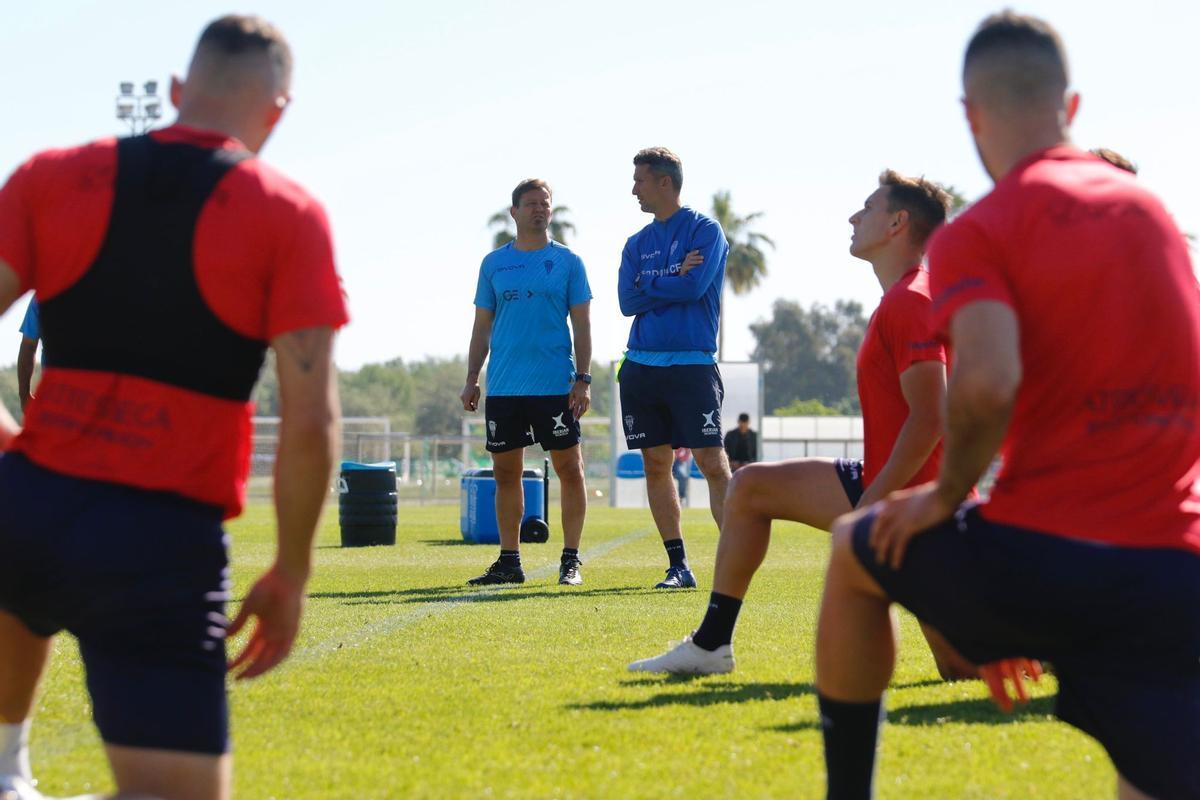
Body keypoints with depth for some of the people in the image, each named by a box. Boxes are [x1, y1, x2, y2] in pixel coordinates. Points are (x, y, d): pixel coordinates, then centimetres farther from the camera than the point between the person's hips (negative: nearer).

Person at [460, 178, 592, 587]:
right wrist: (471, 380, 5)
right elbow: (482, 326, 12)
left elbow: (581, 324, 2)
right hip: (503, 387, 3)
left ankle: (571, 560, 4)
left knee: (569, 468, -3)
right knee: (506, 473, 6)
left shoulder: (567, 262, 4)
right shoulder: (494, 263, 10)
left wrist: (583, 378, -7)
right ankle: (509, 561, 13)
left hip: (555, 385, -3)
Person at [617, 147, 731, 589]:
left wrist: (649, 285, -2)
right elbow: (628, 301, 3)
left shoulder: (705, 230, -1)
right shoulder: (637, 243, 15)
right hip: (642, 366, 6)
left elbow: (694, 287, -15)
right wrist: (673, 279, -6)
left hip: (692, 366, -6)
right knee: (655, 466, 5)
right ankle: (678, 565, 10)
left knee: (712, 464, -10)